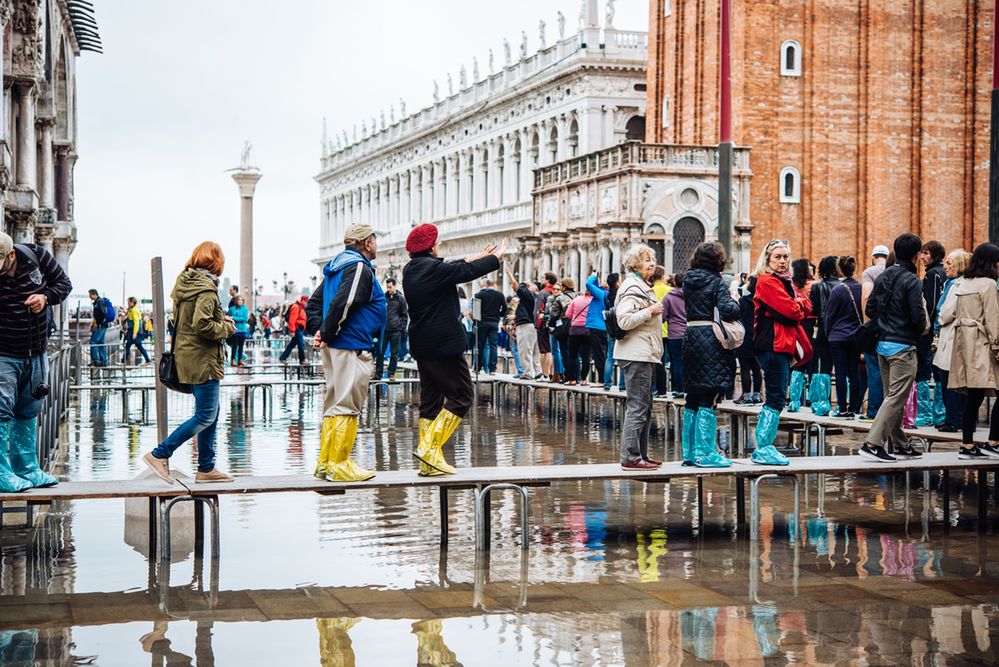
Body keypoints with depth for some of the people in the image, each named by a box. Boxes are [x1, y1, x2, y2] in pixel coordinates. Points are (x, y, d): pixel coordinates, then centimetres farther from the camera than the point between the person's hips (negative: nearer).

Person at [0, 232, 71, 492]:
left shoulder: (37, 256, -10)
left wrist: (46, 297, -17)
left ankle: (27, 470, 25)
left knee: (28, 412, 14)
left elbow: (64, 282, 3)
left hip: (36, 354, 4)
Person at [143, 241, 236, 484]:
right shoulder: (206, 287, -17)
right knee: (205, 416, -6)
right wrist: (226, 328, -9)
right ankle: (160, 454, -7)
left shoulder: (184, 282, 11)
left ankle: (206, 467, 18)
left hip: (187, 356, 10)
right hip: (202, 359, -10)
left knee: (211, 413, 15)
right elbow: (202, 324, -26)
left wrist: (219, 319, 13)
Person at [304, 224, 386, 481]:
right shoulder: (360, 268, -12)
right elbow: (342, 304, -23)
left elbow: (313, 303, 18)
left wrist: (317, 331, 7)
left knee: (334, 405, 15)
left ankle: (325, 462, 18)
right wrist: (326, 335, -14)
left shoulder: (336, 267, 18)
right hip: (352, 347, -10)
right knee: (347, 407, -5)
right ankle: (339, 465, -2)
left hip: (334, 347, 10)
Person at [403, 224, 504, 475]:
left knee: (430, 399, 12)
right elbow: (468, 271, -7)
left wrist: (476, 258, 34)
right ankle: (430, 447, -12)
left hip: (422, 346, 9)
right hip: (444, 345, -9)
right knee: (462, 395, -2)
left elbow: (455, 269, 24)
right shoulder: (433, 268, -16)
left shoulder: (411, 270, 11)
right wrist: (496, 257, 10)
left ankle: (428, 462, 9)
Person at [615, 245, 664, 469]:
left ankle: (641, 454, 18)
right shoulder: (632, 287, -11)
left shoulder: (644, 287, 21)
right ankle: (631, 457, -9)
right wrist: (650, 311, -17)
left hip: (646, 354, 11)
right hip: (636, 355, -11)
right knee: (637, 407, -11)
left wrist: (656, 313, 15)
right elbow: (624, 321, -22)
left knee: (644, 408, 13)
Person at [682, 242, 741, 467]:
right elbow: (727, 310, -20)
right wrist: (735, 305, 1)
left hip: (690, 337, 7)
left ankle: (689, 452, 16)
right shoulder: (717, 282, -9)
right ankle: (705, 453, -5)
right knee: (708, 399, -5)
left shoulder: (688, 281, 10)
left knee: (692, 399, 12)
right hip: (712, 340, -7)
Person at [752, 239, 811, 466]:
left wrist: (798, 303, -6)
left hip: (783, 344, 10)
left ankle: (762, 448, 15)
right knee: (776, 398, -11)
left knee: (774, 398, 11)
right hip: (774, 345, -10)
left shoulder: (784, 281, 21)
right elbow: (792, 310, -17)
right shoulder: (767, 281, -9)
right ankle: (764, 449, -9)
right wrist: (799, 303, 3)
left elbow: (806, 307, 12)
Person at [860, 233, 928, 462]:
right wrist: (923, 327, 2)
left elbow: (869, 309, 11)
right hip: (902, 346, -8)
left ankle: (899, 445, 21)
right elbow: (917, 315, -18)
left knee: (892, 396, 15)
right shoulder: (911, 281, -14)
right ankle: (872, 443, -14)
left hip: (883, 344, 8)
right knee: (896, 398, -7)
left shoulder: (882, 278, 9)